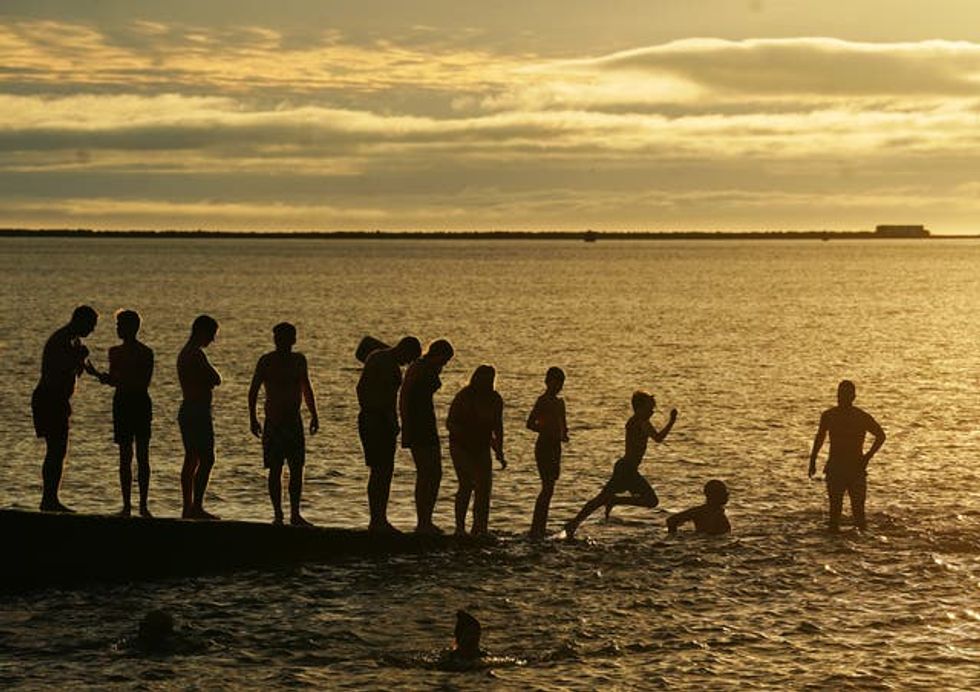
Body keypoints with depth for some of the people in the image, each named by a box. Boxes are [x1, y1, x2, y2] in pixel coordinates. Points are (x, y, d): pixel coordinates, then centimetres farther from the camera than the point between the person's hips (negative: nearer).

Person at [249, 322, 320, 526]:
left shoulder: (299, 360, 9)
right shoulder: (266, 361, -5)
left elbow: (306, 389, 21)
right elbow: (253, 391, -3)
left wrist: (314, 415, 19)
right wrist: (253, 418, -10)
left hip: (294, 421, 4)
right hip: (273, 423, -4)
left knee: (297, 469, 2)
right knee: (275, 470, -2)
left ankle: (295, 515, 9)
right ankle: (277, 515, 5)